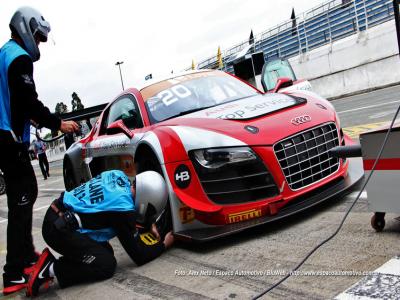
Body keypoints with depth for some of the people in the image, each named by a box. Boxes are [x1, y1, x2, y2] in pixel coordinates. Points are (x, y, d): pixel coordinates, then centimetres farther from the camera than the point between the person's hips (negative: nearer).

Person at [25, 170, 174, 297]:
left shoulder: (119, 176, 1)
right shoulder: (123, 207, -19)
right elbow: (139, 256, -8)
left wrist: (150, 225, 16)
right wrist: (163, 245, 7)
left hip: (58, 215, 9)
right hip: (59, 228, -9)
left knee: (105, 251, 11)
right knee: (107, 264, -8)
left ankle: (53, 263, 4)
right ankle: (50, 269, -11)